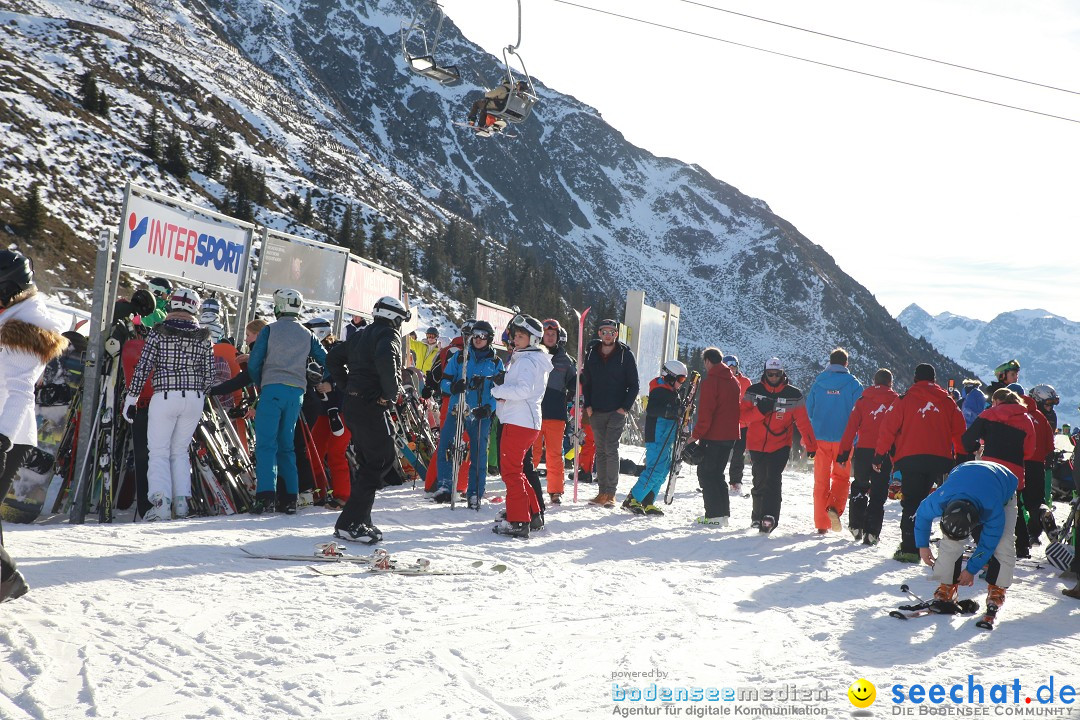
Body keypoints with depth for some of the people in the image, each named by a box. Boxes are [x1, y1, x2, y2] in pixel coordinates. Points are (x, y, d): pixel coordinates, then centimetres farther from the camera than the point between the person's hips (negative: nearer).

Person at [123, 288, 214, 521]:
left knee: (159, 452, 3)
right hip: (194, 399, 3)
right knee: (180, 451, 16)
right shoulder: (203, 336, 4)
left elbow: (142, 368, -6)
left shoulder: (158, 331, -4)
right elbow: (209, 375, 7)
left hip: (164, 397, -3)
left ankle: (160, 501, -11)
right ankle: (182, 500, 6)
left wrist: (131, 399, 0)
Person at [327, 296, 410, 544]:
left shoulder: (360, 335, 19)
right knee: (381, 461, -5)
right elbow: (385, 359, -28)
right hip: (371, 405, -9)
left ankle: (359, 521, 18)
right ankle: (349, 523, -11)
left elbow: (333, 358, 23)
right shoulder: (389, 334, -7)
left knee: (367, 461, 16)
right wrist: (393, 392, -17)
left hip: (352, 404, 9)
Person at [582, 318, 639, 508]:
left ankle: (610, 493, -8)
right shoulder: (592, 353, 9)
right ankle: (602, 492, 10)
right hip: (596, 412, 4)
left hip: (617, 412, -4)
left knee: (611, 449, -11)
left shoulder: (626, 354, -1)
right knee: (600, 451, 6)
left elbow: (634, 385, 1)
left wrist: (625, 407, -9)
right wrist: (587, 405, 3)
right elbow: (586, 382, 15)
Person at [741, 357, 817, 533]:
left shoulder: (793, 394, -2)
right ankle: (758, 516, 26)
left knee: (773, 479, -17)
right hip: (757, 445, 2)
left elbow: (803, 422, -2)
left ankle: (770, 517, -22)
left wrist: (811, 446, -6)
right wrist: (761, 410, -22)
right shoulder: (754, 391, 1)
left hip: (780, 446, -2)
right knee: (760, 481, 10)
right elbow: (743, 415, -4)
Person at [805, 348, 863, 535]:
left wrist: (811, 438, 18)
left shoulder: (818, 382, 3)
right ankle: (834, 508, -15)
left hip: (820, 437, 2)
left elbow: (809, 410, 7)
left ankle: (821, 524, 6)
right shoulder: (853, 384, -3)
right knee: (841, 477, 12)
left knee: (821, 479, 8)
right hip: (844, 439, -1)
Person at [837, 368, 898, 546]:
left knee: (859, 487, 20)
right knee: (878, 494, 4)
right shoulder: (896, 401, 3)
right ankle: (871, 532, -2)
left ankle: (856, 526, 16)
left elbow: (851, 427, 0)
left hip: (863, 451, 1)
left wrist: (844, 451, 2)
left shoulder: (863, 400, 4)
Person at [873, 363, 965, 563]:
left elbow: (888, 428, 0)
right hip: (940, 459, 2)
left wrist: (880, 455, 6)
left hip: (910, 458, -2)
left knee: (911, 503, 1)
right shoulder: (947, 400, 11)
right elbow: (959, 430, 12)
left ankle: (909, 549, -7)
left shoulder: (905, 400, 3)